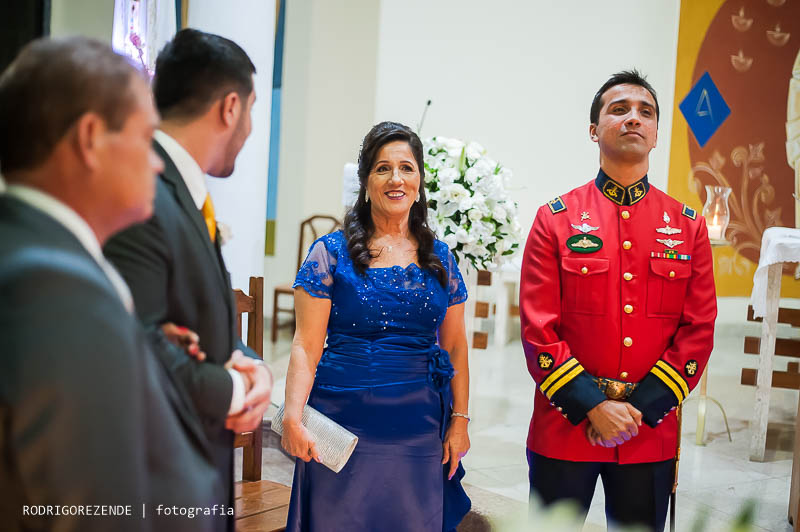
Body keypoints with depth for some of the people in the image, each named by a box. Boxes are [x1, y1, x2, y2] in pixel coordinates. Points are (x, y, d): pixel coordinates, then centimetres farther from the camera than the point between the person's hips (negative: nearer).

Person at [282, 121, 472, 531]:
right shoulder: (331, 252, -3)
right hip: (345, 425, -3)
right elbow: (306, 346, -7)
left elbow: (455, 347, 9)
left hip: (420, 428, 3)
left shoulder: (440, 258, 8)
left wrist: (459, 420, 3)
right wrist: (293, 417, -18)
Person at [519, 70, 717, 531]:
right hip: (563, 430, -2)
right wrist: (592, 406, -14)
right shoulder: (556, 219, -3)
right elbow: (538, 329, -7)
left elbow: (699, 330, 1)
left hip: (652, 435, 2)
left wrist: (642, 408, -9)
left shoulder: (688, 226, 4)